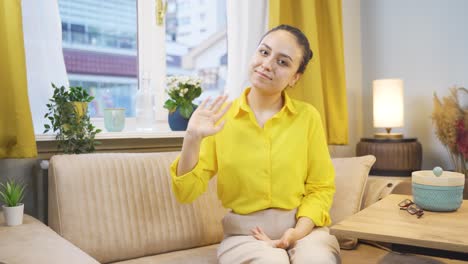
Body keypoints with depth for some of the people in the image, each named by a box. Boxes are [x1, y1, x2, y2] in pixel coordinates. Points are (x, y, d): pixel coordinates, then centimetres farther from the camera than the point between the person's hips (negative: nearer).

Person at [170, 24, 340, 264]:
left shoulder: (307, 116, -4)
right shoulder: (220, 117, -4)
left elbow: (320, 188, 3)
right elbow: (187, 193, -5)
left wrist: (298, 231, -13)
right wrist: (192, 139, -21)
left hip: (304, 227, 1)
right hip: (244, 234, 0)